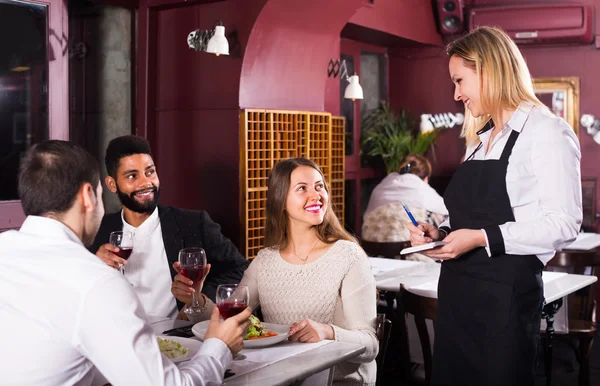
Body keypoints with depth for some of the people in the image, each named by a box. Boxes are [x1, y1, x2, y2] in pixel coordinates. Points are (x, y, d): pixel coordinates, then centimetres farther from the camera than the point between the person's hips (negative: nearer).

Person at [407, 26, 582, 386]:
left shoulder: (546, 131, -9)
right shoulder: (480, 139, 16)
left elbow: (563, 225, -16)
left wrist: (482, 238, -20)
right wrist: (441, 233, 4)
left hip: (506, 293, -8)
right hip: (457, 289, 8)